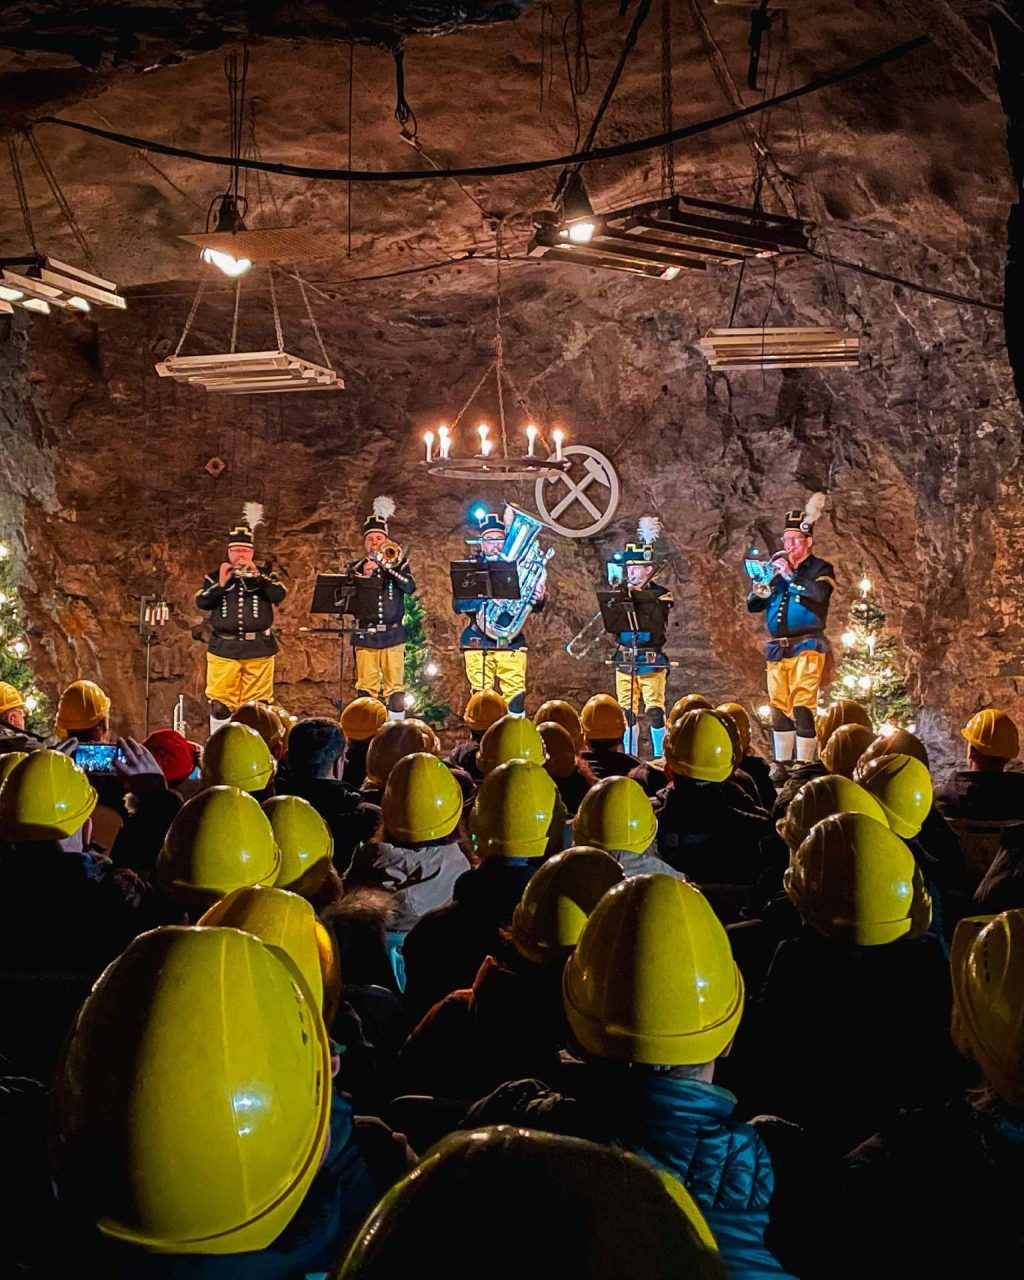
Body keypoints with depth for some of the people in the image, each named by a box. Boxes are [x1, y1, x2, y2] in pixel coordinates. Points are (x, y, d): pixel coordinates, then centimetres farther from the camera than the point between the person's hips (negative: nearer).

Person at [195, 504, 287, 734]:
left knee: (258, 704, 2)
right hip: (224, 648, 0)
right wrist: (221, 584, -13)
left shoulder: (265, 575, 10)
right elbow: (201, 602, -2)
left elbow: (279, 595, -7)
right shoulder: (215, 576, 10)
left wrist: (256, 576, -16)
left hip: (259, 649, 0)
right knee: (220, 704, -1)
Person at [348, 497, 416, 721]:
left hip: (393, 634, 0)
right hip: (365, 634, 0)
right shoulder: (356, 567, 9)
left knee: (395, 687, 0)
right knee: (365, 688, -2)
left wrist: (387, 565, -14)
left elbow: (410, 587, -8)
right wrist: (365, 576, -15)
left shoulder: (398, 562, 9)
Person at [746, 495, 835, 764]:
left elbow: (819, 594, -19)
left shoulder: (820, 569, 3)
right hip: (776, 649, 5)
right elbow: (752, 606, 16)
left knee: (803, 707, -12)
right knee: (779, 708, 7)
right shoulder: (777, 566, 17)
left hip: (806, 647, -5)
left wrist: (790, 575, -14)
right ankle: (781, 765, 14)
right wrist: (761, 594, -6)